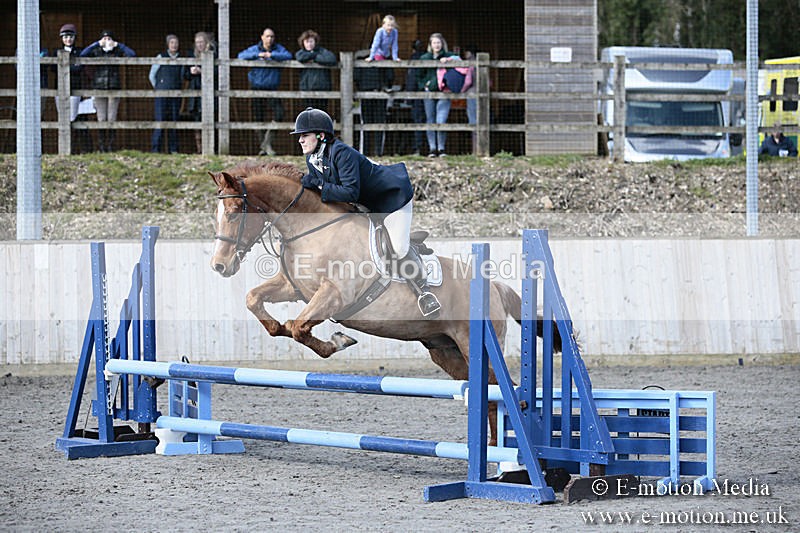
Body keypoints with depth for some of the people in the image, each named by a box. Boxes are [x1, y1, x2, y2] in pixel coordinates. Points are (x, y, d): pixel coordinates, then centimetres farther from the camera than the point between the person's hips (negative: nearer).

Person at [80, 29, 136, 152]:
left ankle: (110, 146, 3)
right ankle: (101, 146, 2)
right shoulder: (96, 51, 6)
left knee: (112, 119, -3)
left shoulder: (118, 52, 8)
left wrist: (117, 45, -6)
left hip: (114, 88, 0)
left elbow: (132, 54, -8)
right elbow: (83, 54, -12)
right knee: (101, 119, -3)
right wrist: (97, 44, -10)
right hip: (99, 88, 0)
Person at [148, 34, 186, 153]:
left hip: (176, 94, 3)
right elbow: (152, 75, 7)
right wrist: (159, 89, 10)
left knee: (174, 120, 3)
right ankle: (155, 148, -7)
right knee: (160, 120, -8)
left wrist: (178, 89, 14)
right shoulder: (161, 57, -1)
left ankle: (173, 149, 7)